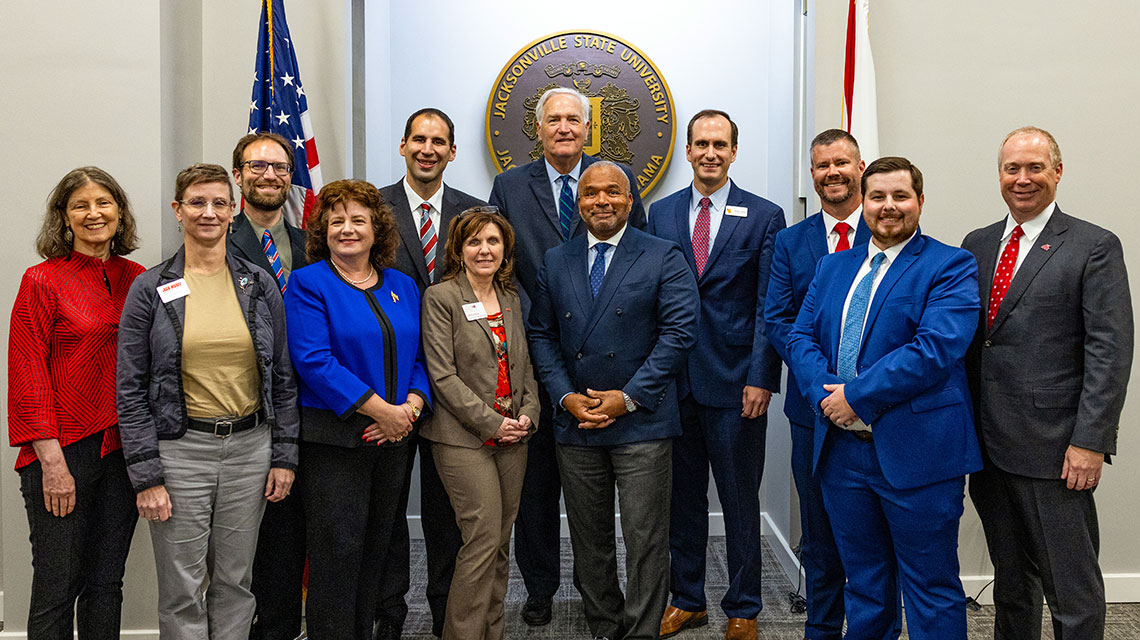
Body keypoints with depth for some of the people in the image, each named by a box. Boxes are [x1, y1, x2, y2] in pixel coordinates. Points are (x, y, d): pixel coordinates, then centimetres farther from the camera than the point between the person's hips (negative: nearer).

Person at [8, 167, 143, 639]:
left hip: (123, 449, 4)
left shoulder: (137, 279, 8)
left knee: (107, 582, 13)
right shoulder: (42, 281, -5)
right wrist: (52, 462, -13)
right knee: (56, 587, 4)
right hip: (64, 451, -4)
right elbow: (28, 377, -8)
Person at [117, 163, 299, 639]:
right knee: (182, 591, 5)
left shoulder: (260, 286, 4)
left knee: (235, 582, 13)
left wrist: (284, 456, 3)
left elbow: (283, 378, 8)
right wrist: (146, 476, -9)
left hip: (249, 447, 2)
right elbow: (131, 390, -4)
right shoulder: (150, 289, -3)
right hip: (179, 448, -2)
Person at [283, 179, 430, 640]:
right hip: (333, 438, -5)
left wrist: (411, 407, -8)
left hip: (394, 440, 5)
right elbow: (314, 361, -15)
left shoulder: (403, 287, 12)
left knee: (375, 549, 13)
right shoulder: (308, 285, -4)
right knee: (338, 551, -2)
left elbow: (420, 356, 12)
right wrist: (382, 410, -17)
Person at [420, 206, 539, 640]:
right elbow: (442, 375, -11)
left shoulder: (511, 299, 14)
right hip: (465, 438, -6)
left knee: (500, 544, 10)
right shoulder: (441, 297, -5)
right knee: (484, 539, -9)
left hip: (512, 438, 6)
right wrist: (491, 423, -13)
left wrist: (527, 414, 1)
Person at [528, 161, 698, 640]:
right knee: (589, 538, 13)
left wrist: (628, 397, -13)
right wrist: (567, 397, -5)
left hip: (642, 423, -4)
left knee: (645, 541, 0)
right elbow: (541, 335, 9)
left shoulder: (664, 258, 0)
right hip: (577, 422, 4)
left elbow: (679, 332, -8)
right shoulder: (556, 262, 11)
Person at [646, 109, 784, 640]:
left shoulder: (765, 216, 0)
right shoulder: (661, 213, 9)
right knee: (682, 497, 13)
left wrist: (761, 378, -12)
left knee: (740, 502, 8)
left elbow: (770, 307, -4)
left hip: (735, 382, -3)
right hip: (673, 379, 3)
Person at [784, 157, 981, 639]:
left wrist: (856, 395, -17)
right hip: (841, 449, 6)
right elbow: (801, 336, 7)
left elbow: (935, 349, -18)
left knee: (931, 593, 5)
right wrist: (826, 395, -12)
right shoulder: (833, 267, 14)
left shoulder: (951, 267, -5)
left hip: (916, 452, -5)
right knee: (863, 585, 19)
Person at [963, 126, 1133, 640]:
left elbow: (1110, 351, -9)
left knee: (1073, 590, 2)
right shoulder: (977, 245, 12)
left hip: (1053, 449, -5)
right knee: (1011, 580, 18)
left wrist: (1090, 442, -15)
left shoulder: (1095, 247, -3)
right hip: (988, 444, 5)